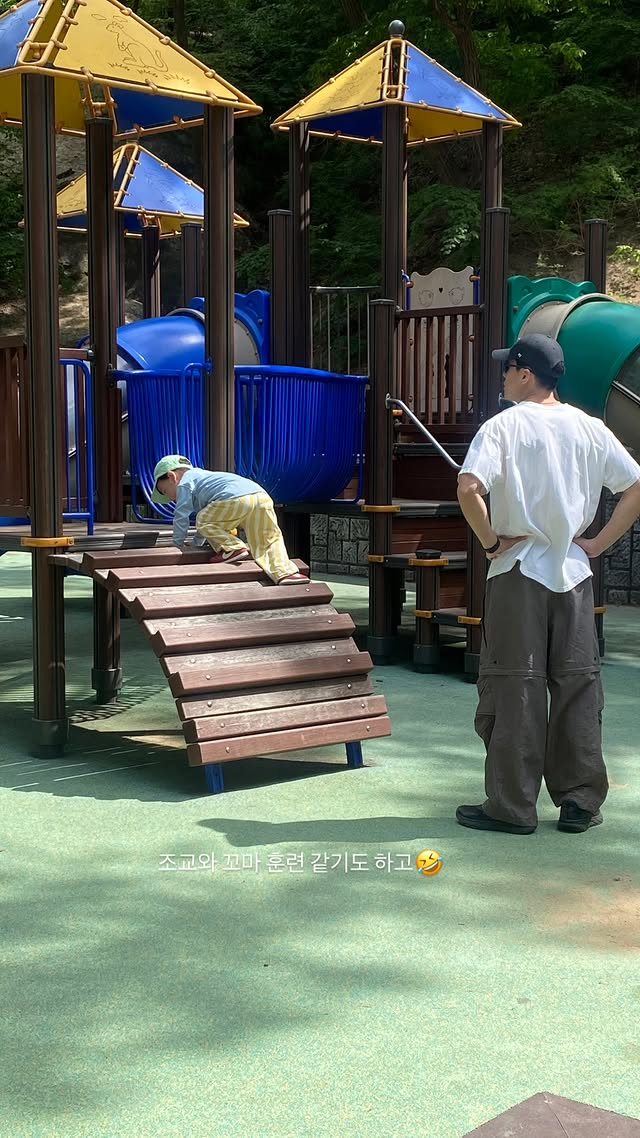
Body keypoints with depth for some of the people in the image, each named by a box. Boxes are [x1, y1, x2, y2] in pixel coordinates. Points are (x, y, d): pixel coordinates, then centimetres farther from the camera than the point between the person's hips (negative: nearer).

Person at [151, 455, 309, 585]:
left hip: (236, 499, -9)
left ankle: (232, 549, -5)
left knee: (203, 521, 8)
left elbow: (181, 516, 9)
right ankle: (285, 572, -9)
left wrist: (177, 544, 20)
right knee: (269, 540, 10)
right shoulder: (202, 475, 45)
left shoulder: (185, 483, 16)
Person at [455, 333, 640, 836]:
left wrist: (491, 540, -9)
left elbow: (469, 487, -22)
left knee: (514, 686, 2)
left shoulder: (505, 425, -8)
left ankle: (512, 806, 6)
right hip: (574, 572, 4)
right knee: (578, 686, 9)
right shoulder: (589, 428, 5)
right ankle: (581, 802, 14)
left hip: (519, 572, -4)